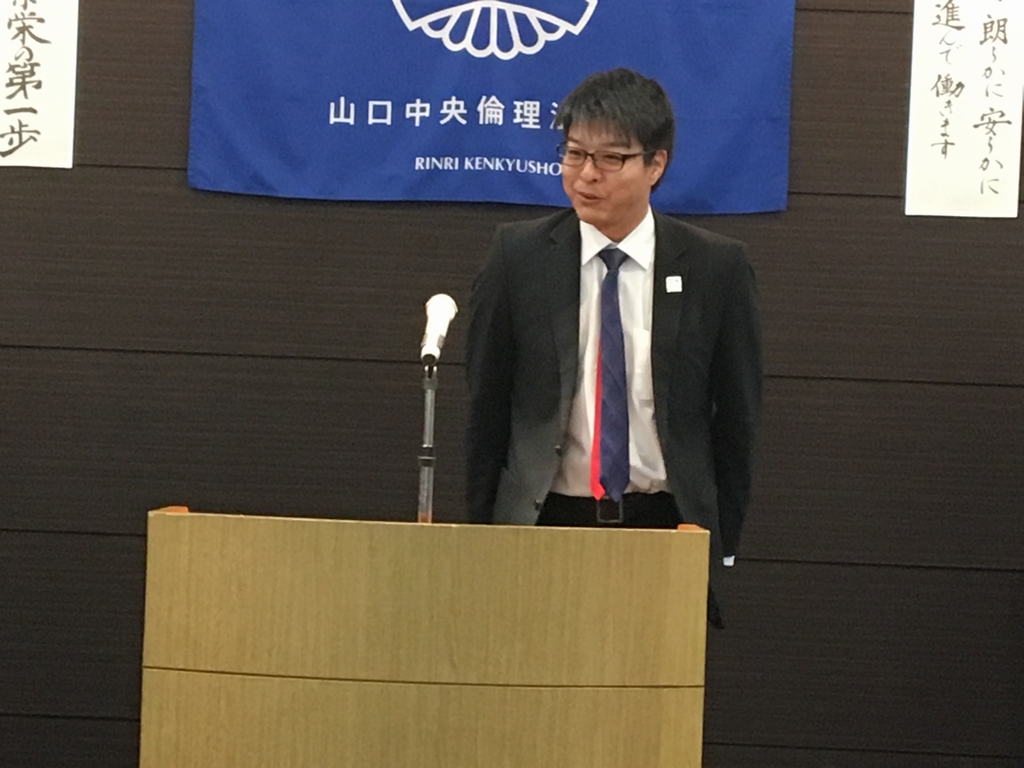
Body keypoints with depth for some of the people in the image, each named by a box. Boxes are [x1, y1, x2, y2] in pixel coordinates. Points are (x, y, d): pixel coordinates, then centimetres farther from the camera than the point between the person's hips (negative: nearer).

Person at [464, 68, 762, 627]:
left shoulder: (716, 267, 1)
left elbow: (736, 418, 6)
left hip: (666, 526, 0)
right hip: (548, 522, 0)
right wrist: (483, 530, 4)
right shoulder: (518, 256, 3)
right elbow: (485, 408, 7)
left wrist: (716, 536, 3)